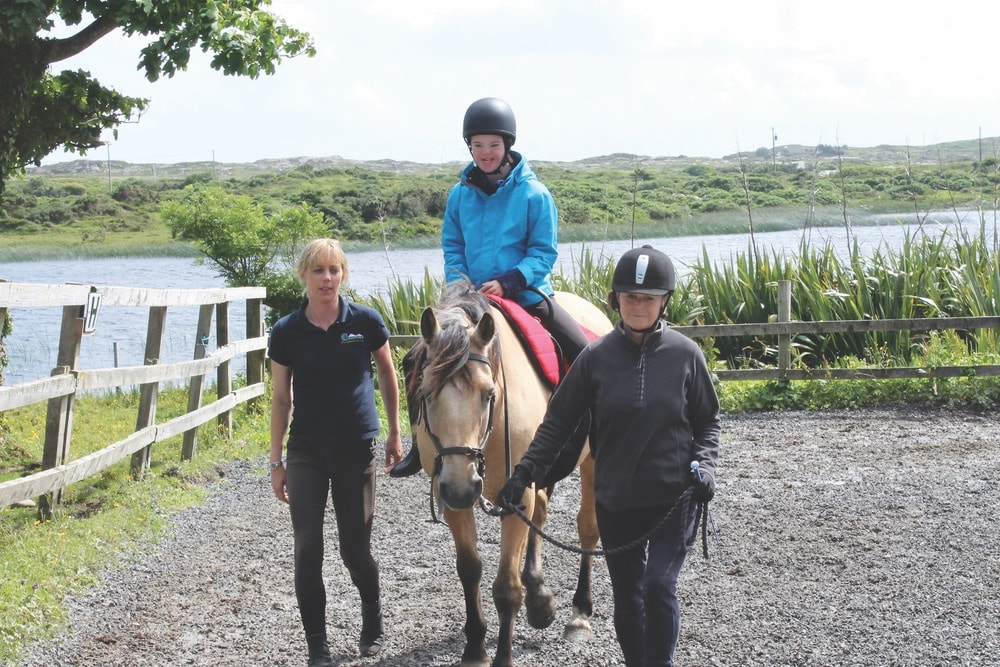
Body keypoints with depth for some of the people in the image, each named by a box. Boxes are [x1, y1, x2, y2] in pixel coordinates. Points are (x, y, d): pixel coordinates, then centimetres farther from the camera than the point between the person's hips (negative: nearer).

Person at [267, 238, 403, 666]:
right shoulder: (286, 333, -4)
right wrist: (276, 462, 4)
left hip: (356, 450, -1)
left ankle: (372, 615, 37)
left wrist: (394, 434, 11)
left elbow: (387, 376, 8)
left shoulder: (366, 321, -6)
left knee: (355, 550, 6)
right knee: (308, 550, -3)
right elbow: (281, 398, 4)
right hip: (306, 453, 1)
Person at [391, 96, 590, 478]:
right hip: (473, 299, 3)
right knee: (418, 361, -4)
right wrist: (459, 283, -11)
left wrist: (507, 282, -21)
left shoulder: (533, 193, -7)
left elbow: (544, 252, -7)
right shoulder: (460, 194, 3)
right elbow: (452, 247, 9)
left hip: (527, 295, -3)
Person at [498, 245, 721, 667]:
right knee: (627, 597, 12)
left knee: (659, 586, -14)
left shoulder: (685, 354, -4)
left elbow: (708, 421, 6)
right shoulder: (597, 357, -3)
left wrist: (704, 464, -12)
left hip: (673, 497, -2)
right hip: (615, 501, 2)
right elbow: (558, 421, 1)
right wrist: (523, 474, -8)